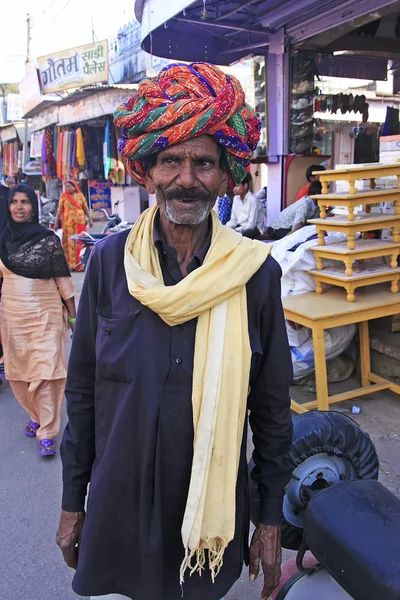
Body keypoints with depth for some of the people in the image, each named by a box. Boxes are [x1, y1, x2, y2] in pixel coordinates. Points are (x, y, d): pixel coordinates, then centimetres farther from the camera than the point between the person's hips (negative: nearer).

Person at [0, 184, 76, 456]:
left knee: (45, 372, -5)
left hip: (45, 314, -4)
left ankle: (47, 433, 4)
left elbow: (63, 279, -3)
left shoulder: (48, 239, -5)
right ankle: (37, 417, 32)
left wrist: (73, 314, -3)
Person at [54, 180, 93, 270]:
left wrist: (90, 219, 6)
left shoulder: (80, 195, 7)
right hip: (68, 222, -1)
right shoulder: (63, 196, 4)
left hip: (80, 222, 1)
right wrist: (56, 222, -1)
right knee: (70, 243, -3)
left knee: (80, 242, 2)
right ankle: (71, 264, 0)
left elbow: (86, 208, 11)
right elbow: (59, 210, 3)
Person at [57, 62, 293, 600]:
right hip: (119, 503, 1)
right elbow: (82, 391, -2)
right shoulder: (109, 262, -9)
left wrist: (272, 520, 1)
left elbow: (272, 408, -4)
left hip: (215, 507, 0)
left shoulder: (256, 273, -12)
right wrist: (72, 502, 3)